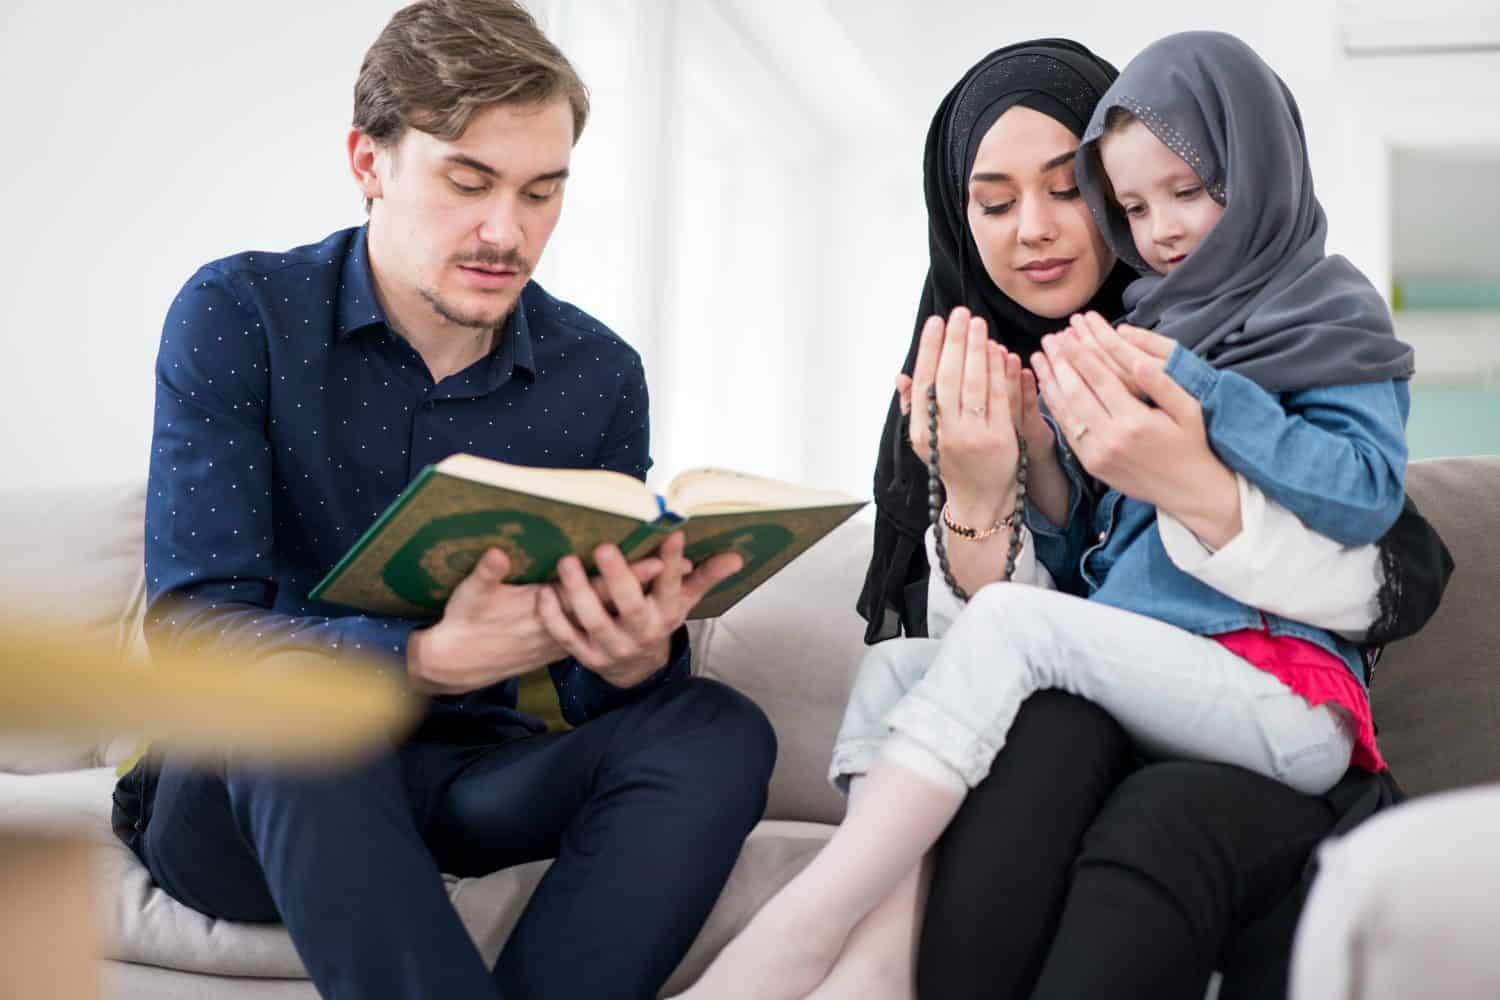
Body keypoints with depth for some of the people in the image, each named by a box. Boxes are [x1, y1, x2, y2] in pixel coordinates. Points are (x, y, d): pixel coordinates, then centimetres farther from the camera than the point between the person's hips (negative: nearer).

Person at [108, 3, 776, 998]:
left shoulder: (598, 375, -1)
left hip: (459, 780, 4)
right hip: (242, 793, -3)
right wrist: (427, 657, -38)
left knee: (717, 731, -20)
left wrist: (635, 655, -28)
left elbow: (590, 693, -1)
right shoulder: (238, 317, -10)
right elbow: (191, 627, -20)